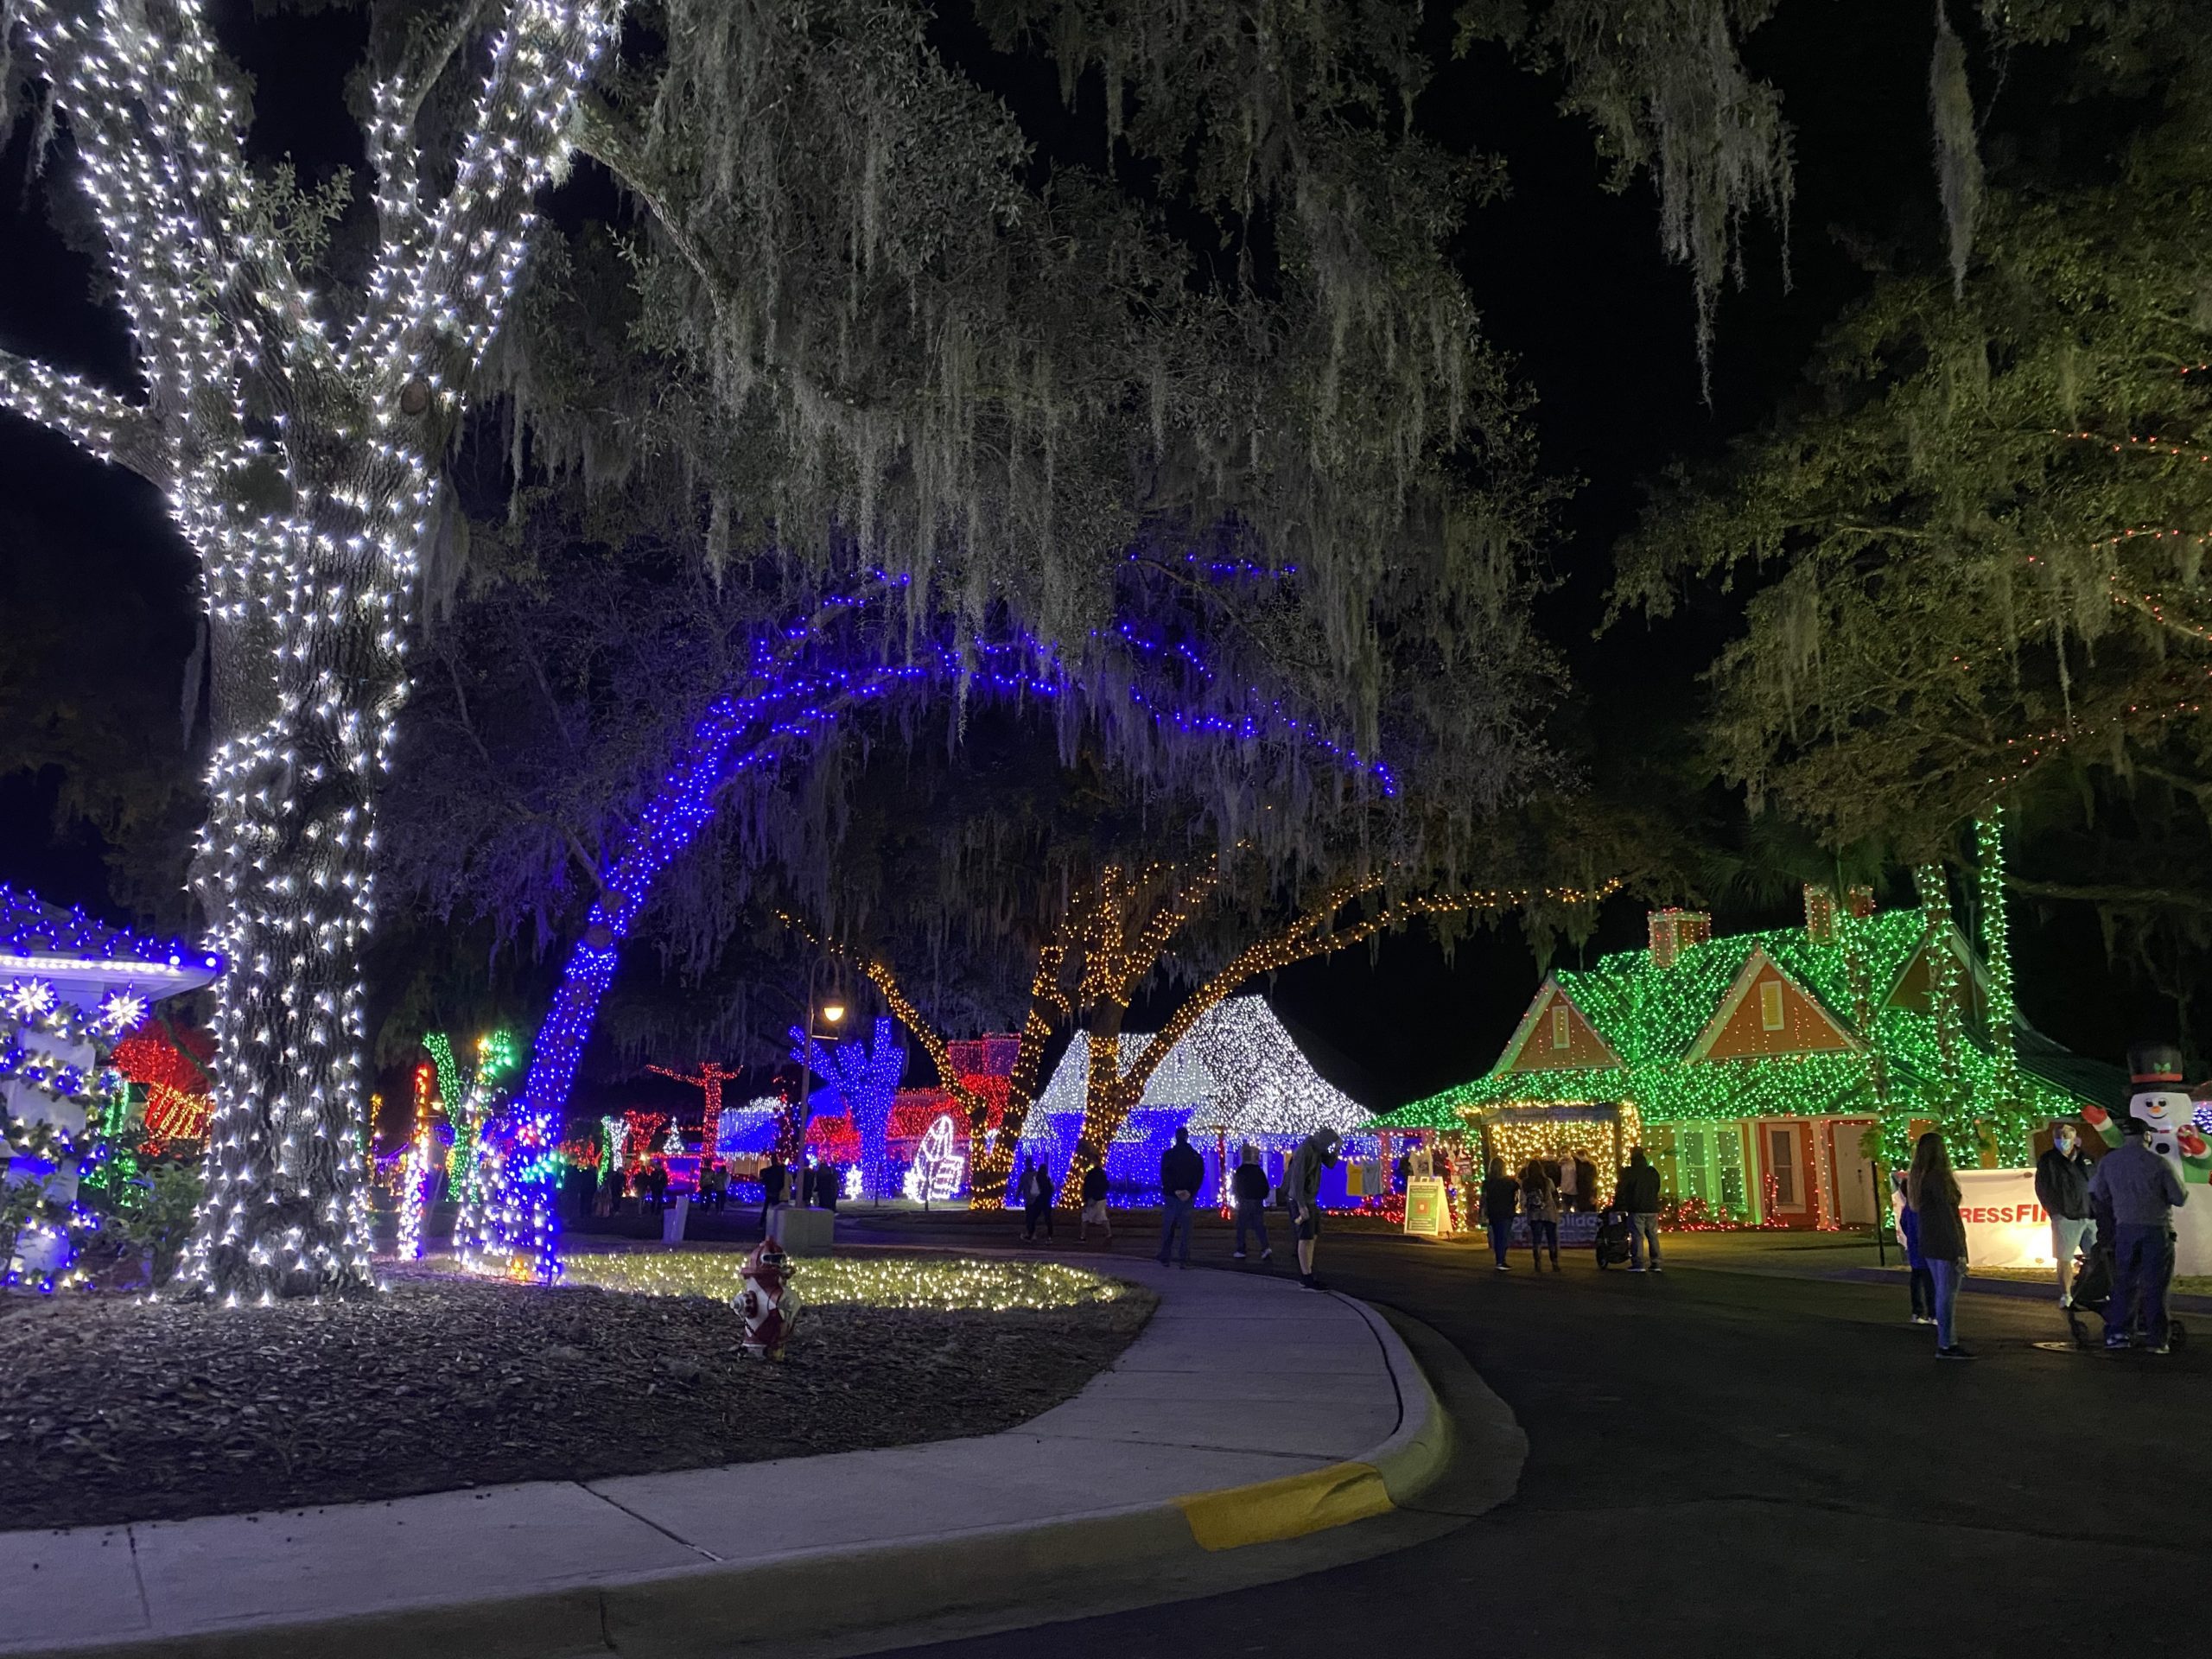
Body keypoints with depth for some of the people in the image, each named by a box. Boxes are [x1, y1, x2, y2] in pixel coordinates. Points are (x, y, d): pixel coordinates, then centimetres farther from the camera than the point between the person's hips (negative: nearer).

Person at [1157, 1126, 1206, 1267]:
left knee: (1167, 1228, 8)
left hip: (1171, 1196, -1)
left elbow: (1164, 1175, -9)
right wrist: (1190, 1192, -8)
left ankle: (1164, 1258, 9)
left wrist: (1174, 1191, -9)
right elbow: (1200, 1177, -2)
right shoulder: (1196, 1156, 4)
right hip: (1188, 1197, 1)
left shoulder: (1168, 1155, -3)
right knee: (1186, 1229, 4)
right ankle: (1185, 1259, -1)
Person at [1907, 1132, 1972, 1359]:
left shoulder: (1917, 1178, 9)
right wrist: (1960, 1252, -16)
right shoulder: (1938, 1177, -17)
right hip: (1947, 1244, -9)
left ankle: (1948, 1340, 23)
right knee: (1947, 1295, -3)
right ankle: (1946, 1345, 1)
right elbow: (1948, 1216, -18)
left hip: (1928, 1244, 9)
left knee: (1942, 1293, 16)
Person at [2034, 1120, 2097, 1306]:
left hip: (2091, 1216, 3)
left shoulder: (2086, 1159, 13)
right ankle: (2066, 1295, 5)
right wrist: (2055, 1213, 0)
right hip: (2066, 1219, -3)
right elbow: (2042, 1190, 3)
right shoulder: (2047, 1161, 3)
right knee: (2064, 1259, -2)